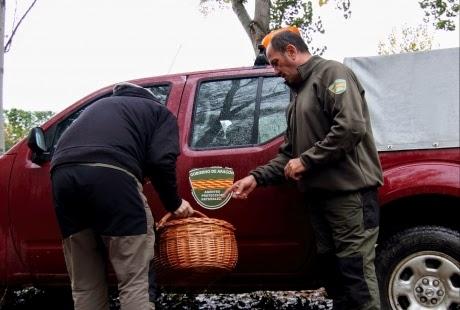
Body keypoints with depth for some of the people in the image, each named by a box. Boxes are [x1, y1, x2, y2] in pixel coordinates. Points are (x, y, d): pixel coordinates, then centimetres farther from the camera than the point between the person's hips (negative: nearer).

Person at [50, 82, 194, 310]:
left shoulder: (101, 104, 42)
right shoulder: (160, 112, 26)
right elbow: (161, 161, 7)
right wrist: (174, 203, 22)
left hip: (63, 172, 6)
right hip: (110, 172, -5)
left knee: (84, 285, 13)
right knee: (133, 282, 0)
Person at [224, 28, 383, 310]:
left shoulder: (332, 73, -5)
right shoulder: (299, 93, 22)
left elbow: (352, 127, -20)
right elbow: (289, 153, 23)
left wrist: (306, 160, -14)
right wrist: (257, 177, 9)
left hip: (350, 192, -9)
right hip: (319, 194, 9)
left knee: (356, 277, -9)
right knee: (333, 272, 12)